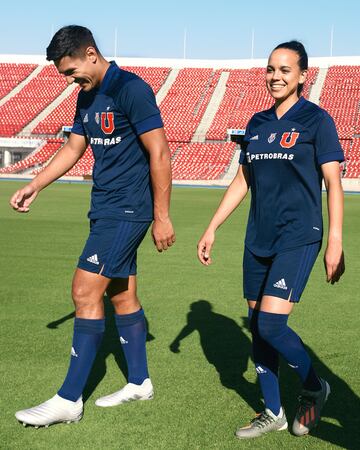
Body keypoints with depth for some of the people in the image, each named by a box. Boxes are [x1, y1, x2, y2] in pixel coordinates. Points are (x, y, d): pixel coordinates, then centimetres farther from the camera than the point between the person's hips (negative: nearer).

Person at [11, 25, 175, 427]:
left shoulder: (131, 89, -16)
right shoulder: (87, 97, 12)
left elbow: (159, 154, -17)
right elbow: (73, 148, 23)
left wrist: (161, 217, -16)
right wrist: (34, 186, 16)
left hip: (128, 210, -9)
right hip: (106, 210, 9)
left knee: (85, 290, -11)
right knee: (122, 295, 14)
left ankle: (69, 400, -4)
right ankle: (139, 382, 27)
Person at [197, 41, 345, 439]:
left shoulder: (316, 120, -5)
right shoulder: (257, 123, 11)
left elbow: (333, 184, -6)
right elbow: (241, 182, 16)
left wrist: (335, 242, -13)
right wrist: (212, 228, 14)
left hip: (298, 238, -6)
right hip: (258, 239, 6)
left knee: (271, 324, -15)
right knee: (257, 324, 8)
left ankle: (314, 387, 13)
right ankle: (273, 413, 24)